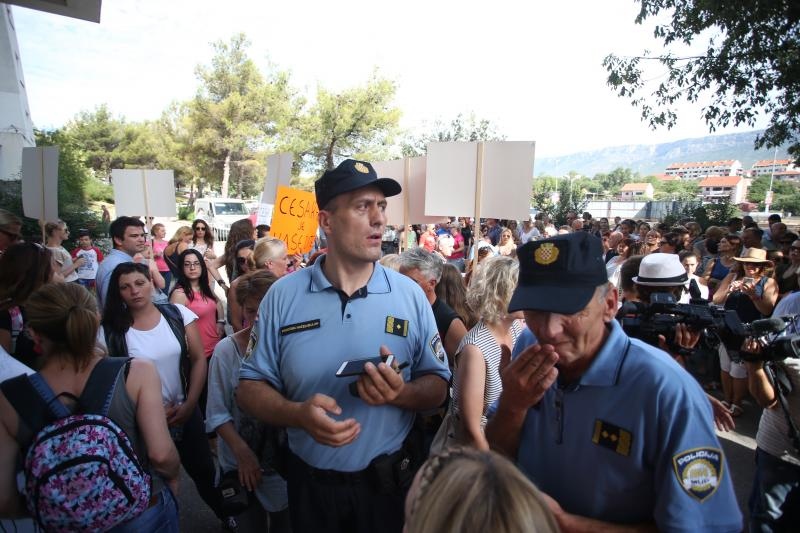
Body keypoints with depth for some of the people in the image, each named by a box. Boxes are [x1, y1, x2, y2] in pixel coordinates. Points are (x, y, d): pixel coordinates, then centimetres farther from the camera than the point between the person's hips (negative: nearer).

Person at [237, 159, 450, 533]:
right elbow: (250, 387, -5)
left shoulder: (410, 295, -9)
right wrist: (298, 414, -24)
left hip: (389, 481, 0)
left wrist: (401, 394, -25)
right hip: (310, 481, 1)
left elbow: (437, 386, -4)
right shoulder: (283, 296, -9)